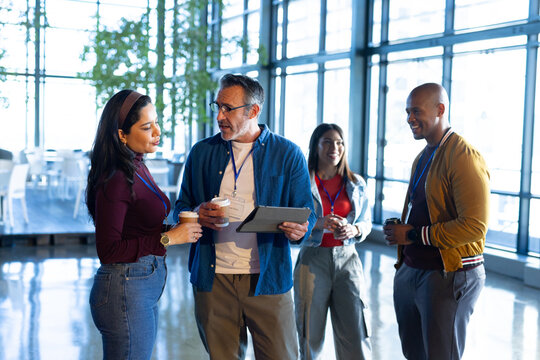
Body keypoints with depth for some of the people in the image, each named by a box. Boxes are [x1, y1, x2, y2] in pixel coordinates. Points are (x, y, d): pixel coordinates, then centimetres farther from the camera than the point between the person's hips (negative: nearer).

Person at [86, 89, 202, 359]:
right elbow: (108, 251, -20)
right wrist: (167, 238, -18)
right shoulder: (115, 180, -19)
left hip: (147, 286, 9)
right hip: (125, 289, -9)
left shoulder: (137, 167, 9)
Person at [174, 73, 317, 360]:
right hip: (213, 279, 2)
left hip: (268, 279, -2)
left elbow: (306, 213, 3)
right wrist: (196, 215, -10)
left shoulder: (287, 154, 1)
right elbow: (180, 208, 14)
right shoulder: (201, 153, 8)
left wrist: (300, 229, -21)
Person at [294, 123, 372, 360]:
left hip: (347, 260, 2)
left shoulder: (356, 183, 10)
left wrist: (353, 230, -9)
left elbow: (366, 222, 13)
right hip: (312, 259, -2)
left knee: (356, 336, -3)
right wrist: (317, 224, -18)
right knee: (310, 335, 3)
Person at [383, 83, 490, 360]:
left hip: (448, 277, -9)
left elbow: (474, 226, -24)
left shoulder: (463, 156, -16)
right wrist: (398, 230, 6)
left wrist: (414, 235, -18)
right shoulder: (422, 157, 15)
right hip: (410, 272, 9)